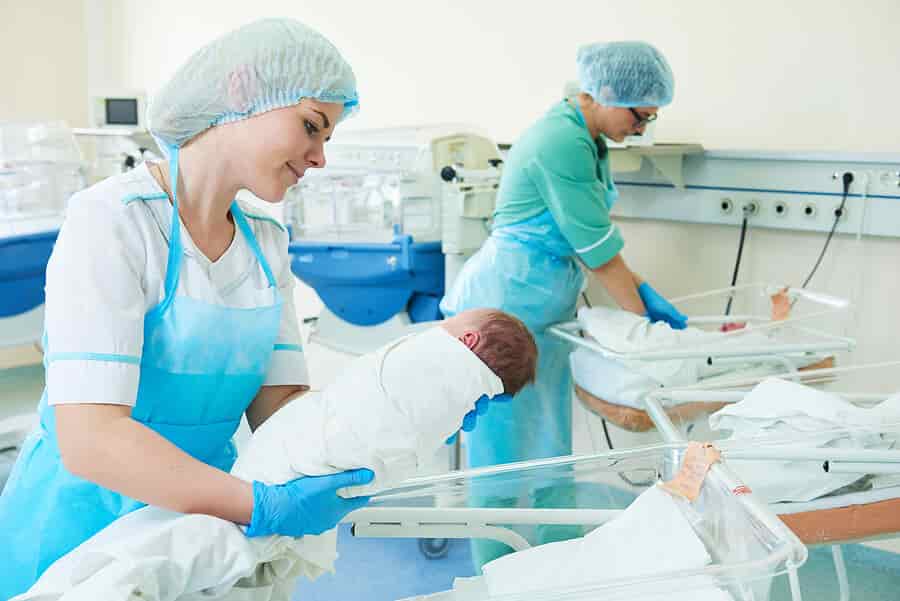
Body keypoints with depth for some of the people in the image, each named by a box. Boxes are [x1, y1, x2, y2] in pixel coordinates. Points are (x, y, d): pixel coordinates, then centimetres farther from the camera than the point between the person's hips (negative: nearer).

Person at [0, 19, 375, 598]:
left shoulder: (267, 245, 3)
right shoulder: (114, 219, -19)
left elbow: (278, 403, -3)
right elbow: (89, 438, -27)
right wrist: (264, 507, -34)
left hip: (199, 516, 6)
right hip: (84, 522, -6)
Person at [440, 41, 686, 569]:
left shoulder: (588, 138, 7)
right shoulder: (562, 144, -24)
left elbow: (598, 232, 11)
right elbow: (598, 247, -19)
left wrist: (644, 290, 4)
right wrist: (642, 313, -7)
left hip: (546, 311, 10)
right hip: (506, 308, -10)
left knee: (552, 451, 17)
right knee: (507, 456, 1)